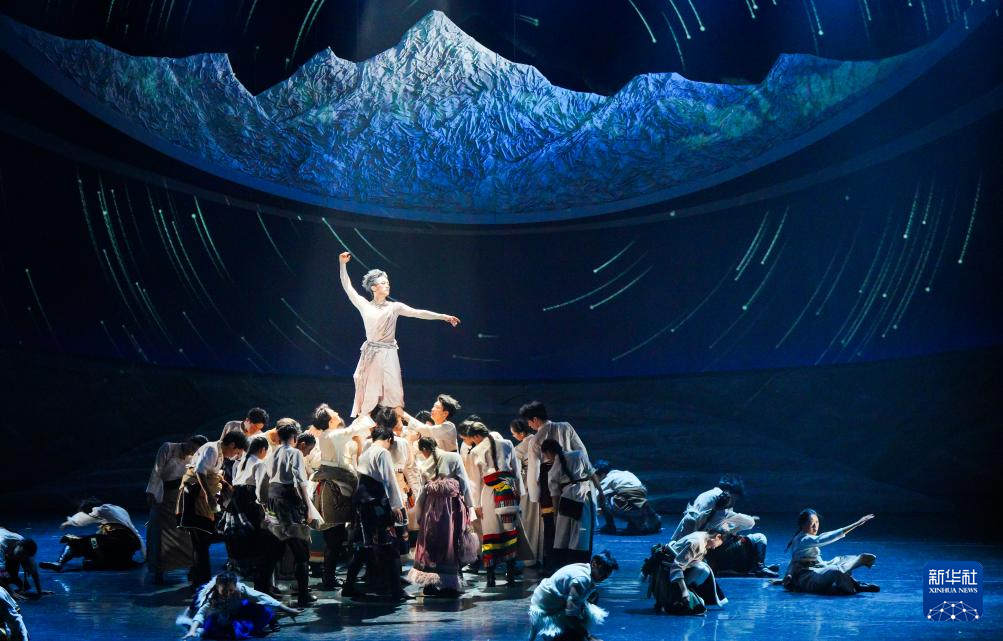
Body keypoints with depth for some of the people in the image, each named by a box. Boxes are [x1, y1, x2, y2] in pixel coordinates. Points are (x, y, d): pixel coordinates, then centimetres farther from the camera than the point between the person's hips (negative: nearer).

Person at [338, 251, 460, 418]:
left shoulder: (394, 307, 6)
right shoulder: (364, 306, 4)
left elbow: (419, 313, 0)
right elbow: (348, 287, 3)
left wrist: (444, 316, -7)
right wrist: (343, 264, -4)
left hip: (388, 355, 1)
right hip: (371, 354, -1)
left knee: (393, 393, -3)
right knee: (369, 394, 1)